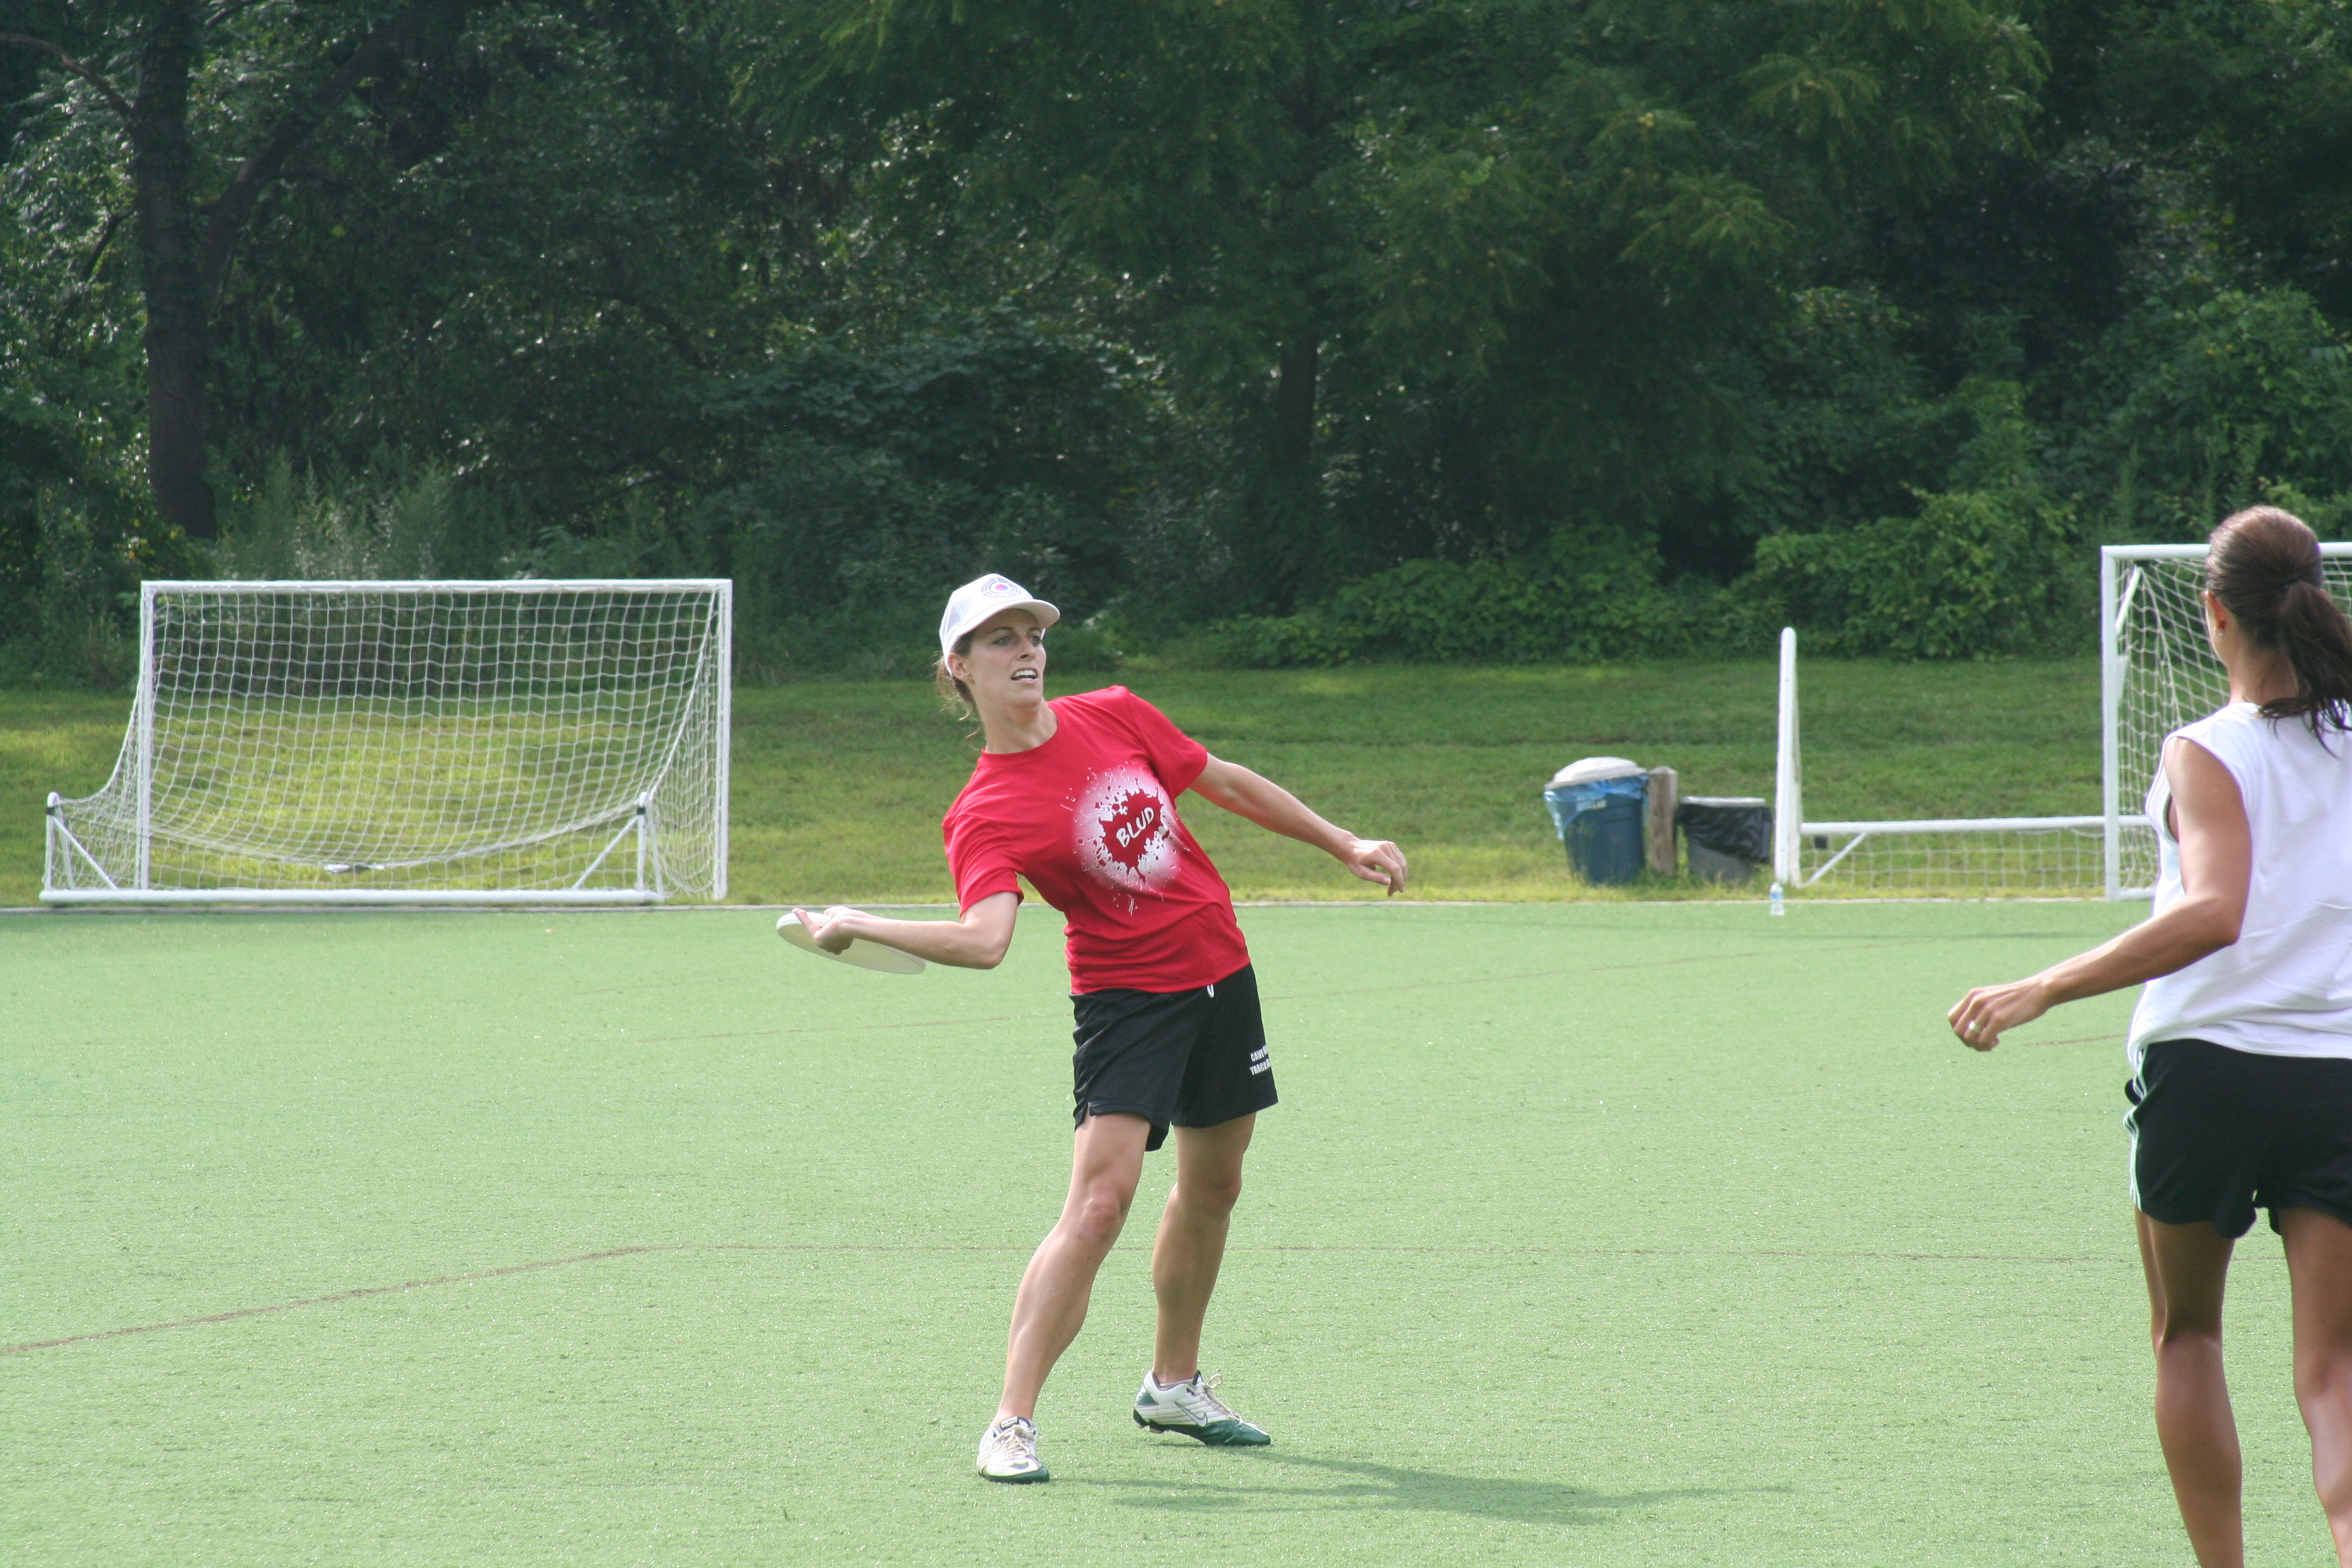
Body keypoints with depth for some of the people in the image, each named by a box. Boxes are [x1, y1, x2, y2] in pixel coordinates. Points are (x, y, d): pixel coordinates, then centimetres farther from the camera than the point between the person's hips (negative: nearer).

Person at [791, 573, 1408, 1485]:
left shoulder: (1116, 717, 0)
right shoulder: (985, 813, -16)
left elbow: (1225, 783, 13)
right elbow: (985, 939, -31)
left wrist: (1344, 844, 17)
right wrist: (858, 926, -42)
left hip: (1219, 973, 6)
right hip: (1125, 994, -6)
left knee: (1212, 1187, 18)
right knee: (1100, 1198, -21)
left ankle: (1173, 1385, 38)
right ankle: (1011, 1424, -20)